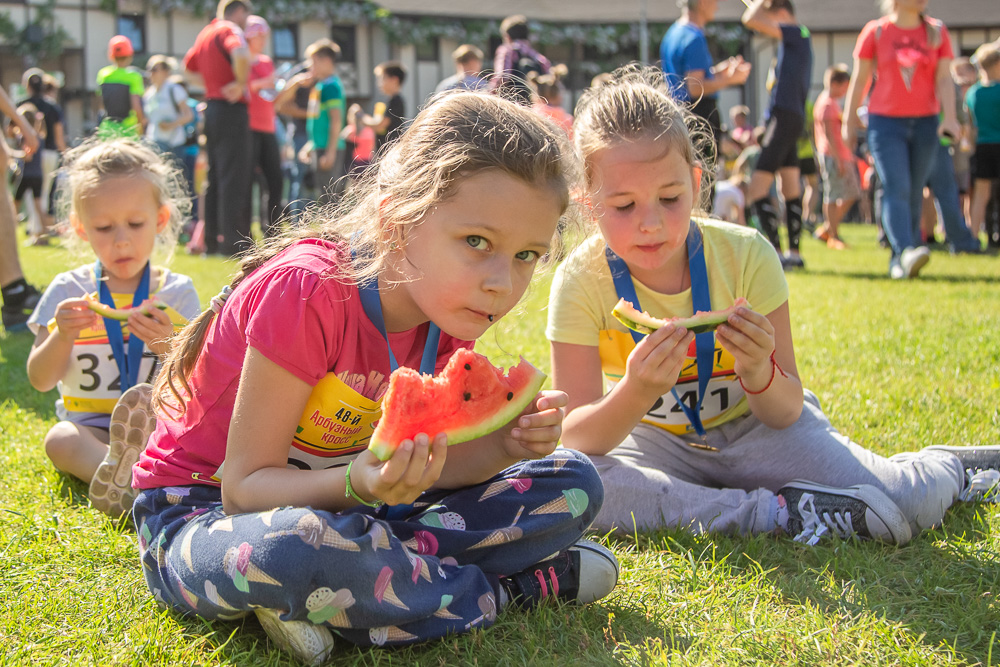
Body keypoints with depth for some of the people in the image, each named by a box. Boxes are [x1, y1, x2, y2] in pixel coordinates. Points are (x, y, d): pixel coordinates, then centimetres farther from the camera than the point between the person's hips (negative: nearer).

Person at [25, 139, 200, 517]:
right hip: (89, 431, 0)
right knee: (59, 438, -33)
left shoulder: (177, 293, 6)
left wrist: (170, 347, -23)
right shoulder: (69, 290, 7)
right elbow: (40, 381, 3)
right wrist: (63, 336, -17)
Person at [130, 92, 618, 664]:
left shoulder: (448, 303, -6)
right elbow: (245, 487, -24)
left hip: (341, 504, 6)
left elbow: (426, 466, -3)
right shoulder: (309, 293, -27)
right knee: (298, 545, -44)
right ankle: (514, 586, -15)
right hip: (203, 511, -6)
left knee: (572, 484, -2)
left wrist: (505, 445, -24)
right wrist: (360, 483, -42)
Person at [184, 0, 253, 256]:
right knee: (234, 177, -8)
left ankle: (212, 240, 16)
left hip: (210, 108, 9)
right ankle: (233, 242, -10)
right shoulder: (230, 30, -11)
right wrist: (241, 83, -18)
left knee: (215, 177, 13)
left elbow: (188, 66, 29)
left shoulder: (205, 33, 16)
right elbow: (241, 56, -32)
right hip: (231, 110, -9)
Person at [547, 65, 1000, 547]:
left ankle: (949, 469, 15)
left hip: (751, 427, 0)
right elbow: (576, 439, -23)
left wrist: (759, 372, -38)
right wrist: (635, 394, -44)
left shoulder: (745, 256, -17)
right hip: (656, 442, 1)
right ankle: (773, 513, -23)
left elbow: (787, 413, -14)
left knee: (908, 504, -22)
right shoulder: (581, 280, -19)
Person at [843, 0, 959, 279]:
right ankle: (906, 252, -32)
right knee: (896, 189, -17)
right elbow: (859, 79, 7)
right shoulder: (875, 31, 2)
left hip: (925, 123, 3)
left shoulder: (937, 32, 7)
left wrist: (950, 117, -13)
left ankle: (897, 260, 11)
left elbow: (944, 79, 1)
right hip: (886, 122, -3)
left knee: (914, 193, 4)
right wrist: (849, 121, 8)